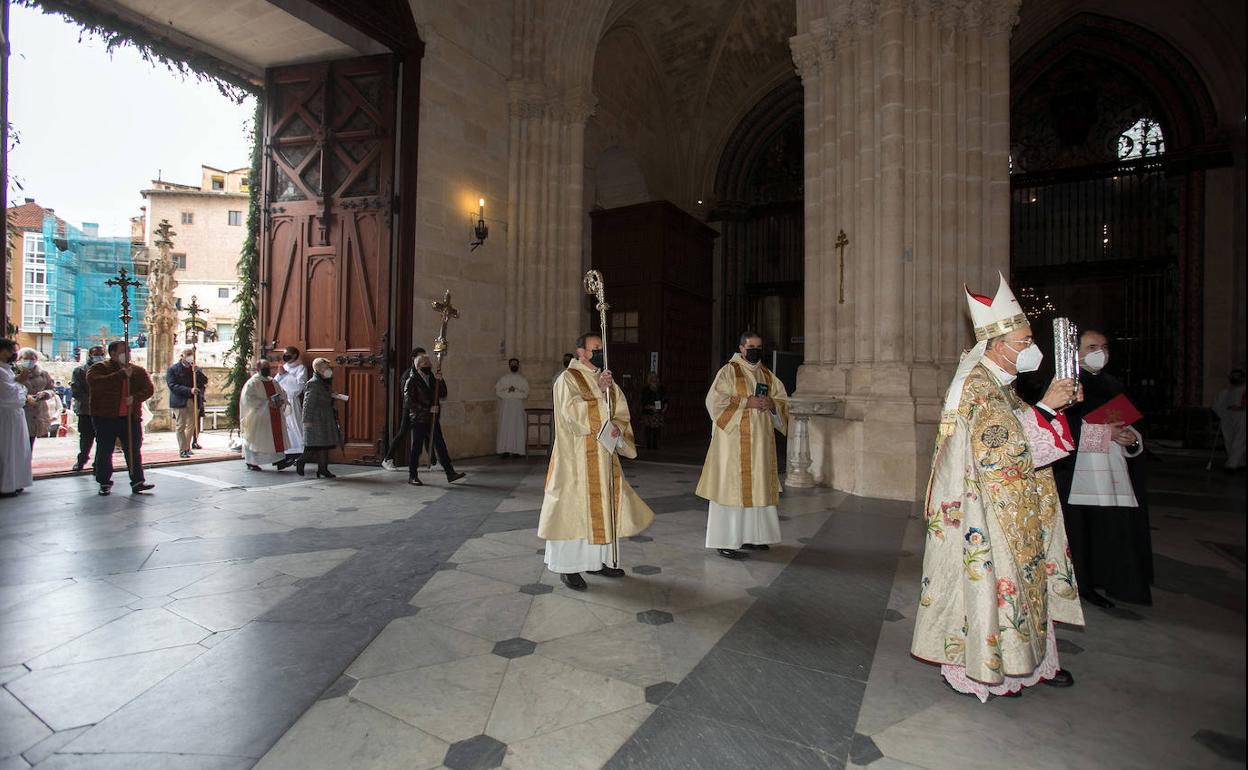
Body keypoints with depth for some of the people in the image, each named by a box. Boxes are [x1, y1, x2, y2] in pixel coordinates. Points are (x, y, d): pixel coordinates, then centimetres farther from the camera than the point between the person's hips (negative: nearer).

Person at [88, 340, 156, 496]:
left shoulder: (138, 371, 9)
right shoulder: (99, 368, -1)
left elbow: (149, 389, 2)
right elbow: (94, 383, -22)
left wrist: (135, 397, -17)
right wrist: (121, 374, -25)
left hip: (131, 418, 2)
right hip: (106, 418, -2)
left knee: (134, 451, 3)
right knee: (104, 452, 6)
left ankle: (137, 481, 6)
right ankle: (104, 483, 18)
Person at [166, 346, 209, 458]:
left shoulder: (196, 369, 12)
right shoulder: (173, 369, -2)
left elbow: (205, 381, 2)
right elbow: (173, 386, -12)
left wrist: (197, 372, -14)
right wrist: (189, 391, -22)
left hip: (194, 402, 4)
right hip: (180, 402, -4)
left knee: (191, 426, 9)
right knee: (180, 426, -1)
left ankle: (187, 448, 21)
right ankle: (182, 450, 3)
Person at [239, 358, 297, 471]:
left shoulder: (273, 382, 13)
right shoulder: (252, 383, -6)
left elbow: (282, 393, 17)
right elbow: (248, 398, -15)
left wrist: (281, 401, -6)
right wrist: (266, 403, -22)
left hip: (274, 417, 6)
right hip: (260, 417, -5)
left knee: (277, 438, 0)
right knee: (256, 439, 2)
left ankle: (280, 461, -1)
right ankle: (251, 463, 14)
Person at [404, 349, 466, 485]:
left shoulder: (432, 378, 14)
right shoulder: (412, 381, -5)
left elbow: (442, 395, 11)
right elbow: (409, 401, -14)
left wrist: (440, 381, -4)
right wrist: (428, 409, -18)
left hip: (432, 419, 6)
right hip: (419, 420, -6)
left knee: (440, 446, 5)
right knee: (416, 448, 2)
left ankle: (450, 473, 8)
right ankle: (412, 476, 12)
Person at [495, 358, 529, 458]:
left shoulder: (523, 380, 8)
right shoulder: (503, 378, 9)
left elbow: (525, 394, 0)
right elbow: (497, 391, 2)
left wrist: (515, 391, -14)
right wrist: (508, 391, -13)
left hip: (518, 406, 0)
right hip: (505, 406, 0)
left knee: (518, 428, -3)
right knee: (505, 427, -3)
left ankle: (517, 451, -1)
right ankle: (505, 450, -1)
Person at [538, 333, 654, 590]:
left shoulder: (605, 379, 14)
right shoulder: (568, 379, -7)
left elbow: (621, 412, 10)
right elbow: (572, 412, -20)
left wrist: (617, 427, -11)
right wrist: (598, 391, -22)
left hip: (603, 454, 7)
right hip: (576, 456, -7)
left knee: (604, 505, 10)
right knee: (574, 506, -3)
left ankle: (597, 559, 23)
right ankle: (567, 566, 8)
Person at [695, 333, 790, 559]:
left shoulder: (767, 375, 14)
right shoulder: (729, 371, -4)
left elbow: (783, 401, 15)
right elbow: (715, 400, -14)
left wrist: (771, 403, -8)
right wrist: (746, 402, -19)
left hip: (760, 442, 7)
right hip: (734, 440, -6)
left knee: (756, 487, 10)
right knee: (731, 487, -5)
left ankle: (749, 536, 23)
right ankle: (725, 541, 2)